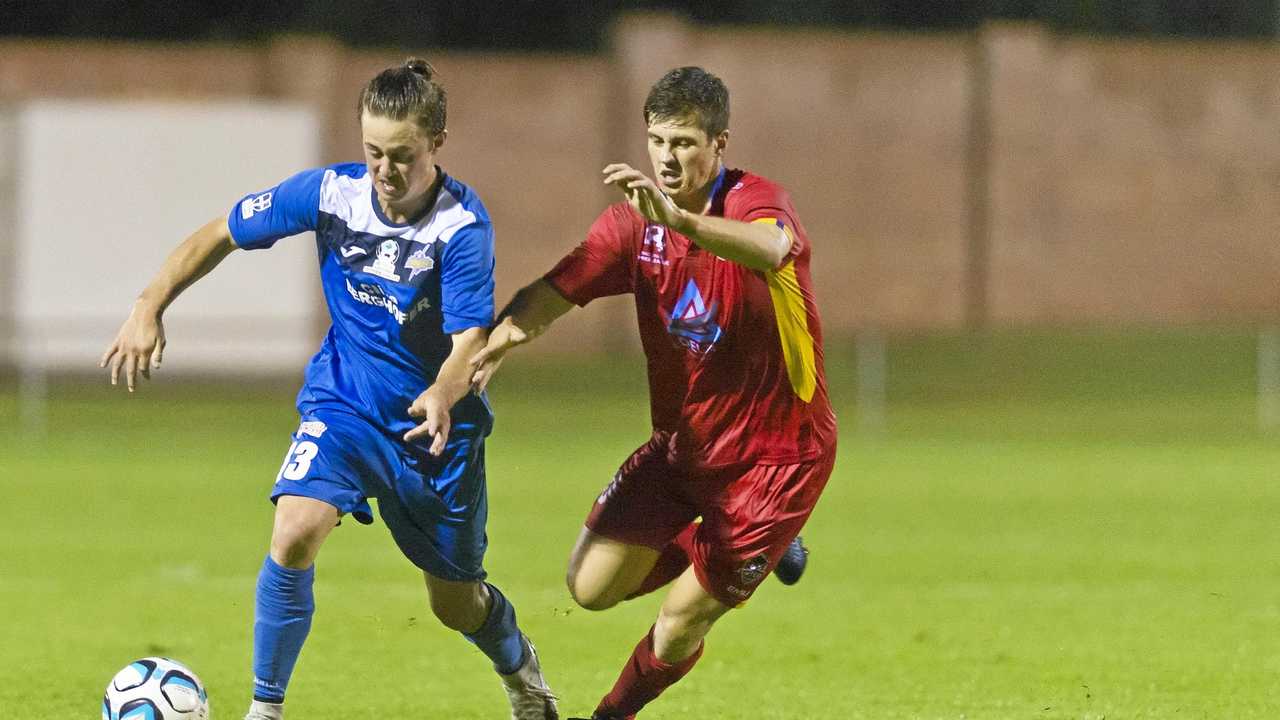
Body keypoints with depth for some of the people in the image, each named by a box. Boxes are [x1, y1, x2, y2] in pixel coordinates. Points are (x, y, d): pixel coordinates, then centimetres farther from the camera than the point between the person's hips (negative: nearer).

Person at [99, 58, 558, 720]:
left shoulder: (462, 225, -23)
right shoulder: (331, 193, -13)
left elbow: (469, 339, -28)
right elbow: (220, 236, -2)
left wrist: (444, 396, -50)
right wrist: (150, 307, -12)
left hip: (435, 423, -1)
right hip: (343, 404, 1)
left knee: (456, 605, 13)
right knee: (295, 535, -27)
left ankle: (518, 665, 49)